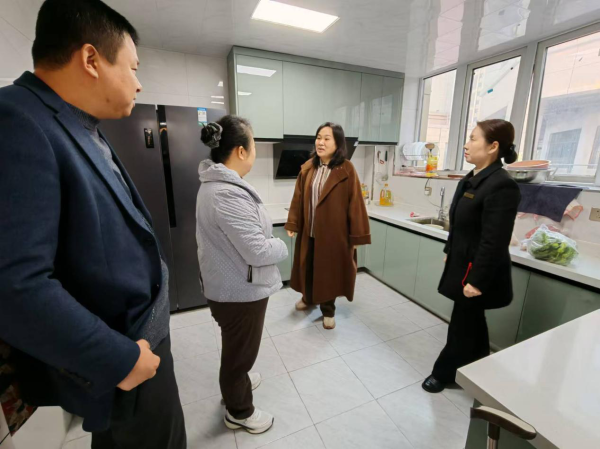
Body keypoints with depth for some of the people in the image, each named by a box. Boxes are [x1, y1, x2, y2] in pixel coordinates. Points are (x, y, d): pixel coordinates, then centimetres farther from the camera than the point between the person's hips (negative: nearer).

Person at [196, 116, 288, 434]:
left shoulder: (215, 184, 4)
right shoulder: (228, 195, -30)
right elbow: (258, 252, -30)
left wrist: (271, 241, 8)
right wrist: (282, 247, -10)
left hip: (229, 285, 10)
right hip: (241, 290, -10)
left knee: (237, 346, 31)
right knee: (241, 349, 14)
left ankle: (236, 382, 57)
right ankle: (239, 412, 41)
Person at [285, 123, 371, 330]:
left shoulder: (347, 170, -12)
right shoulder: (307, 168, 2)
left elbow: (355, 203, -12)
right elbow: (298, 198, 5)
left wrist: (357, 235, -12)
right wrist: (292, 224, 1)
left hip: (333, 232, -4)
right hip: (309, 231, 4)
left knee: (329, 271, 11)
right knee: (307, 268, 18)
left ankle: (328, 310, 34)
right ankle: (308, 298, 46)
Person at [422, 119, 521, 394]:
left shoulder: (501, 185, -22)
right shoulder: (471, 180, 7)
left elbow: (494, 242, -24)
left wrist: (477, 281, -22)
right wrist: (450, 253, 19)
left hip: (476, 273, -9)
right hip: (463, 265, 9)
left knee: (463, 326, 10)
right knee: (471, 324, 22)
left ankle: (443, 373, 30)